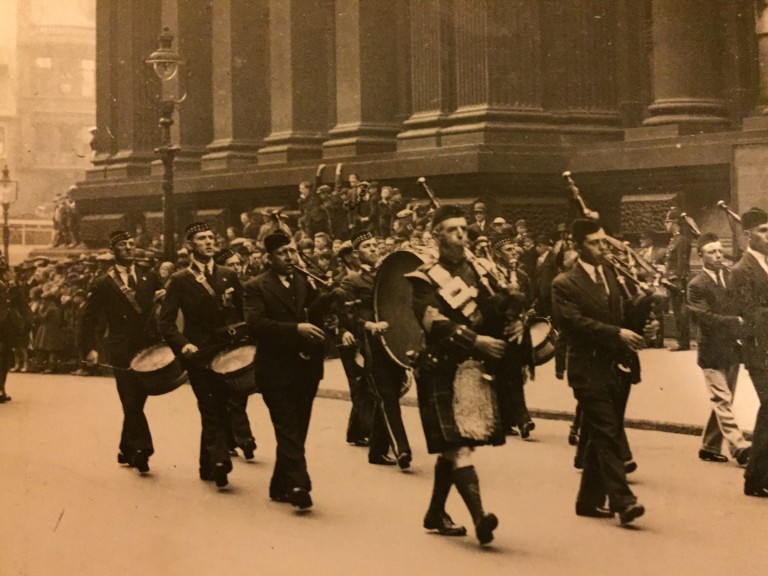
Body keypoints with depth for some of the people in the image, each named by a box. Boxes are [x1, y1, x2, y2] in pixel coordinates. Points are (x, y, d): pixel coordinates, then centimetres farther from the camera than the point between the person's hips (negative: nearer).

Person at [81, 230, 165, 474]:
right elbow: (89, 319, 0)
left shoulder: (149, 277, 12)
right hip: (122, 352, -3)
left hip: (148, 348, 3)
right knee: (131, 403, -11)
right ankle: (142, 449, -13)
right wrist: (90, 348, -10)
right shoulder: (103, 284, 3)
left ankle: (127, 451, 22)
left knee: (136, 402, 9)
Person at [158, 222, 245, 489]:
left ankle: (209, 465, 17)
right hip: (199, 355, -3)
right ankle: (219, 460, -17)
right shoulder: (180, 281, 2)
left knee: (219, 409, 5)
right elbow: (166, 322, -2)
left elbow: (243, 314, 13)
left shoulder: (229, 276, 11)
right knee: (211, 409, -11)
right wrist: (183, 344, -16)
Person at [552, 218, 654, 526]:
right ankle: (623, 500, -16)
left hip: (618, 368, 6)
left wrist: (642, 326, -5)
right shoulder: (565, 284, -6)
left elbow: (627, 313, 18)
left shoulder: (613, 275, 14)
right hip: (591, 370, -6)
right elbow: (574, 321, -18)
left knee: (601, 438, 12)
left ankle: (589, 500, 22)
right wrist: (617, 333, -24)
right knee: (607, 435, -13)